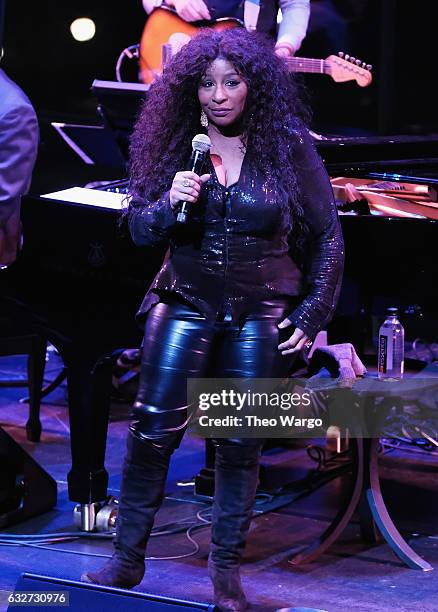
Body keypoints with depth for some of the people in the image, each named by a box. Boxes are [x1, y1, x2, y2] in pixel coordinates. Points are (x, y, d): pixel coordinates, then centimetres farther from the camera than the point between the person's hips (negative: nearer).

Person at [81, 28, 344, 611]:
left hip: (260, 316, -1)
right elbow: (139, 229, 3)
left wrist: (312, 315, -3)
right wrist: (169, 203, -18)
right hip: (186, 305, 1)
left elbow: (328, 237, 1)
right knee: (154, 428, -3)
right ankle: (127, 559, 9)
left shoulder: (287, 147, -5)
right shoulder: (175, 144, -1)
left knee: (241, 441, 4)